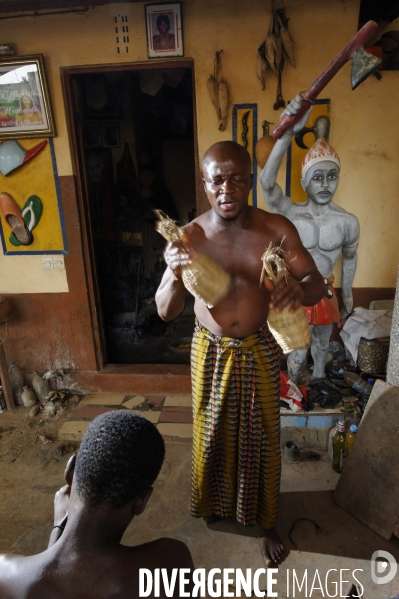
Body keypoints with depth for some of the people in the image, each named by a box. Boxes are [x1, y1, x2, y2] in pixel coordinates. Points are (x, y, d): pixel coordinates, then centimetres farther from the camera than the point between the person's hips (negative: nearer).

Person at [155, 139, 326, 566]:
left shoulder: (277, 230, -13)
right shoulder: (190, 237, -14)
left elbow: (317, 282, -9)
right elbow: (166, 312, -13)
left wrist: (300, 290, -34)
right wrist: (174, 275, -35)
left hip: (259, 351, 0)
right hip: (210, 351, 1)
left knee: (260, 437, 16)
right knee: (212, 431, 20)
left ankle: (264, 520, 44)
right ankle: (214, 502, 52)